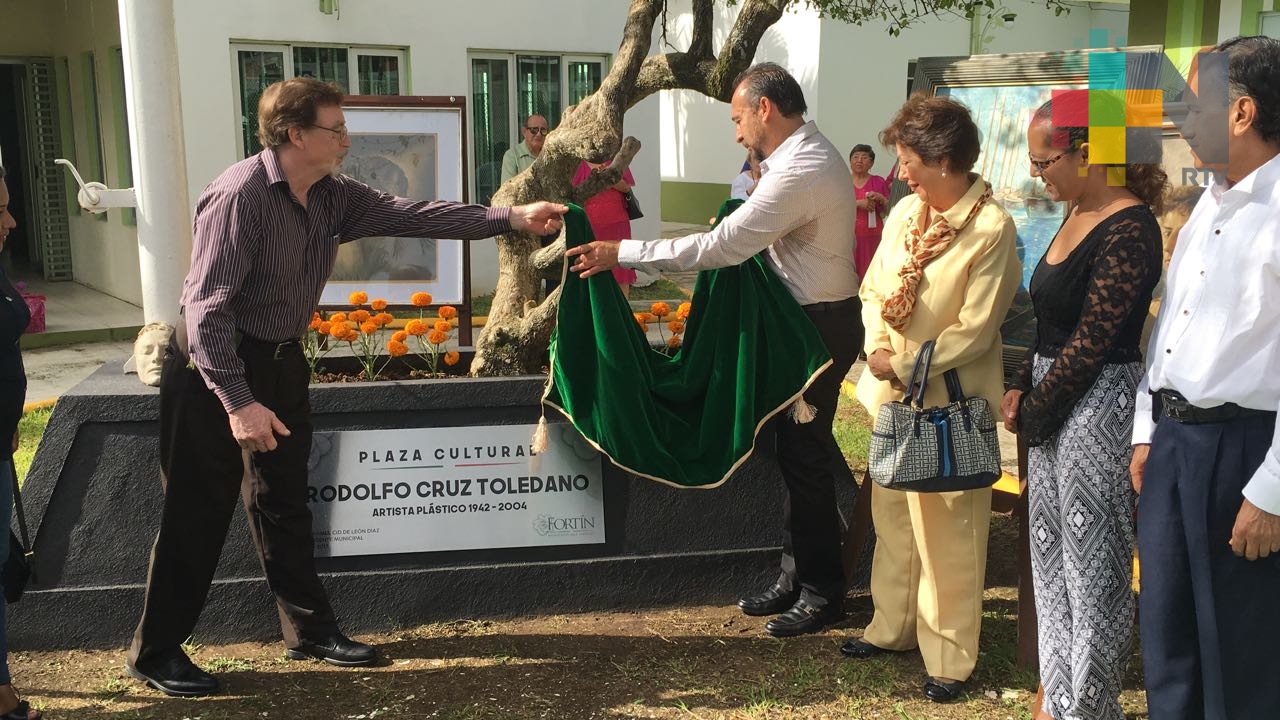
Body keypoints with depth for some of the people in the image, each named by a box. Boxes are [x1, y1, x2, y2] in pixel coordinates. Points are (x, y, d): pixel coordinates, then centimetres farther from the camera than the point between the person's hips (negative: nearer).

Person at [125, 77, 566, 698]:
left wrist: (511, 217, -8)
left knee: (284, 502, 16)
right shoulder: (241, 194, -24)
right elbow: (206, 306, -27)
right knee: (199, 514, 1)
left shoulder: (332, 197, -1)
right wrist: (238, 402, -30)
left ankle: (309, 630, 28)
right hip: (215, 368, -8)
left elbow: (411, 215, -4)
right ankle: (155, 651, 17)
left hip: (279, 363, 8)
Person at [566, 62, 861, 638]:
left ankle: (821, 592, 14)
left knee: (803, 455, -1)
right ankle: (796, 577, 27)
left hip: (819, 326, -10)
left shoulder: (799, 171, -23)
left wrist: (621, 254, -22)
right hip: (815, 317, 10)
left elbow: (720, 248, -26)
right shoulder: (813, 155, 11)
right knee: (802, 449, 15)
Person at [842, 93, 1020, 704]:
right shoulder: (905, 211, 5)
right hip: (894, 395, 7)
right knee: (892, 515, 18)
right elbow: (874, 291, 11)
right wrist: (877, 351, -5)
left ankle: (950, 657, 16)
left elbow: (974, 331, -17)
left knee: (946, 529, 2)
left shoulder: (991, 229, -16)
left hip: (949, 401, -7)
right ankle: (893, 626, 35)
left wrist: (903, 365, -14)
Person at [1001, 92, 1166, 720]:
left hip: (1098, 403, -10)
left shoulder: (1129, 230, -17)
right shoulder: (1078, 217, 11)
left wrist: (1033, 412, -10)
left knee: (1092, 566, 2)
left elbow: (1092, 340, -18)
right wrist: (1022, 388, 3)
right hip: (1052, 404, 10)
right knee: (1052, 557, 16)